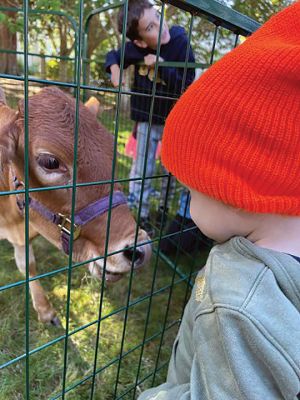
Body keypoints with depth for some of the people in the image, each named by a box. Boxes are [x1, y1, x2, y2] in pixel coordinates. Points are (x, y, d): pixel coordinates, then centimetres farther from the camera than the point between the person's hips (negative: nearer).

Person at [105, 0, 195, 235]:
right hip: (147, 119, 2)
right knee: (142, 173, 8)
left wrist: (161, 67, -25)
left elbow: (188, 85, -18)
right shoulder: (136, 48, -10)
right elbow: (114, 55, 9)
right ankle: (140, 217, 25)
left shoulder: (181, 42, -16)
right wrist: (115, 68, -12)